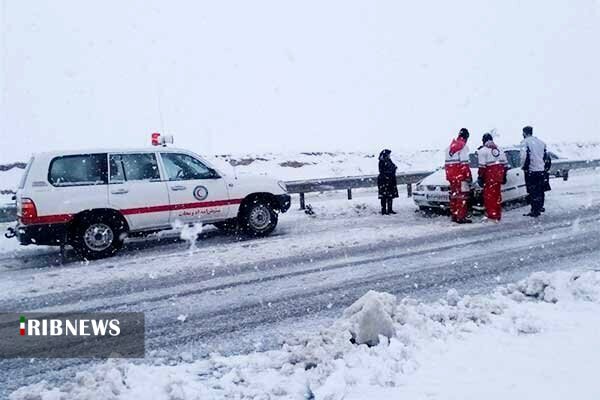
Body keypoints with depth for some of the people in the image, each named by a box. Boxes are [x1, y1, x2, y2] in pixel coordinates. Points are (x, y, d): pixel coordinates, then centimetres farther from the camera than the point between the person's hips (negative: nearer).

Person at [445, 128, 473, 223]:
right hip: (461, 176, -8)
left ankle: (454, 215, 19)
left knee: (454, 195, 13)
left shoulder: (450, 147, 16)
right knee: (462, 196, -5)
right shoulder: (464, 146, -9)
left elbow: (447, 162, 18)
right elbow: (464, 163, -16)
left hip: (451, 175, 8)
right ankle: (461, 217, -7)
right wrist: (468, 176, -11)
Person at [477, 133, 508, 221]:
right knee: (497, 194, 13)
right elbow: (505, 164, 16)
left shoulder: (482, 150, -4)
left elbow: (482, 166, -12)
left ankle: (492, 215, -5)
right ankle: (498, 215, 20)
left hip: (490, 175, -6)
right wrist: (504, 176, 21)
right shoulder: (499, 149, 16)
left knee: (489, 195, -2)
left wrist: (480, 177, -7)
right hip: (499, 174, 7)